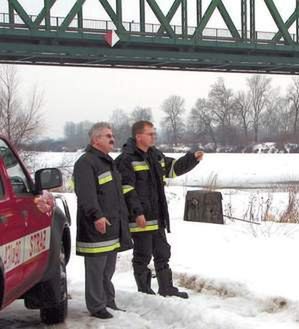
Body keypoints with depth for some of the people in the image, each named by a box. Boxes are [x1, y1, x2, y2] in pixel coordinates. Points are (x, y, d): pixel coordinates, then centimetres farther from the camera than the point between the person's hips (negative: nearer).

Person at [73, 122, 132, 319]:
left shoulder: (109, 162, 21)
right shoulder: (86, 163, -12)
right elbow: (86, 194, -24)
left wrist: (123, 217, 28)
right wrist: (96, 215, -33)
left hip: (113, 226, 10)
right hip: (96, 228, -10)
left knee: (109, 268, 17)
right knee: (96, 268, -4)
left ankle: (109, 302, 26)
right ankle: (96, 307, 3)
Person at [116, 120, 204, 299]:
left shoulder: (156, 155, 11)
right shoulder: (127, 159, -14)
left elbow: (174, 168, 22)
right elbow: (127, 189, -18)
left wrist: (193, 158, 7)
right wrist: (137, 212, -23)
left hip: (157, 216, 8)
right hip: (141, 217, -8)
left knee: (162, 252, 15)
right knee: (143, 255, 3)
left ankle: (167, 288, 26)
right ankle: (144, 291, 16)